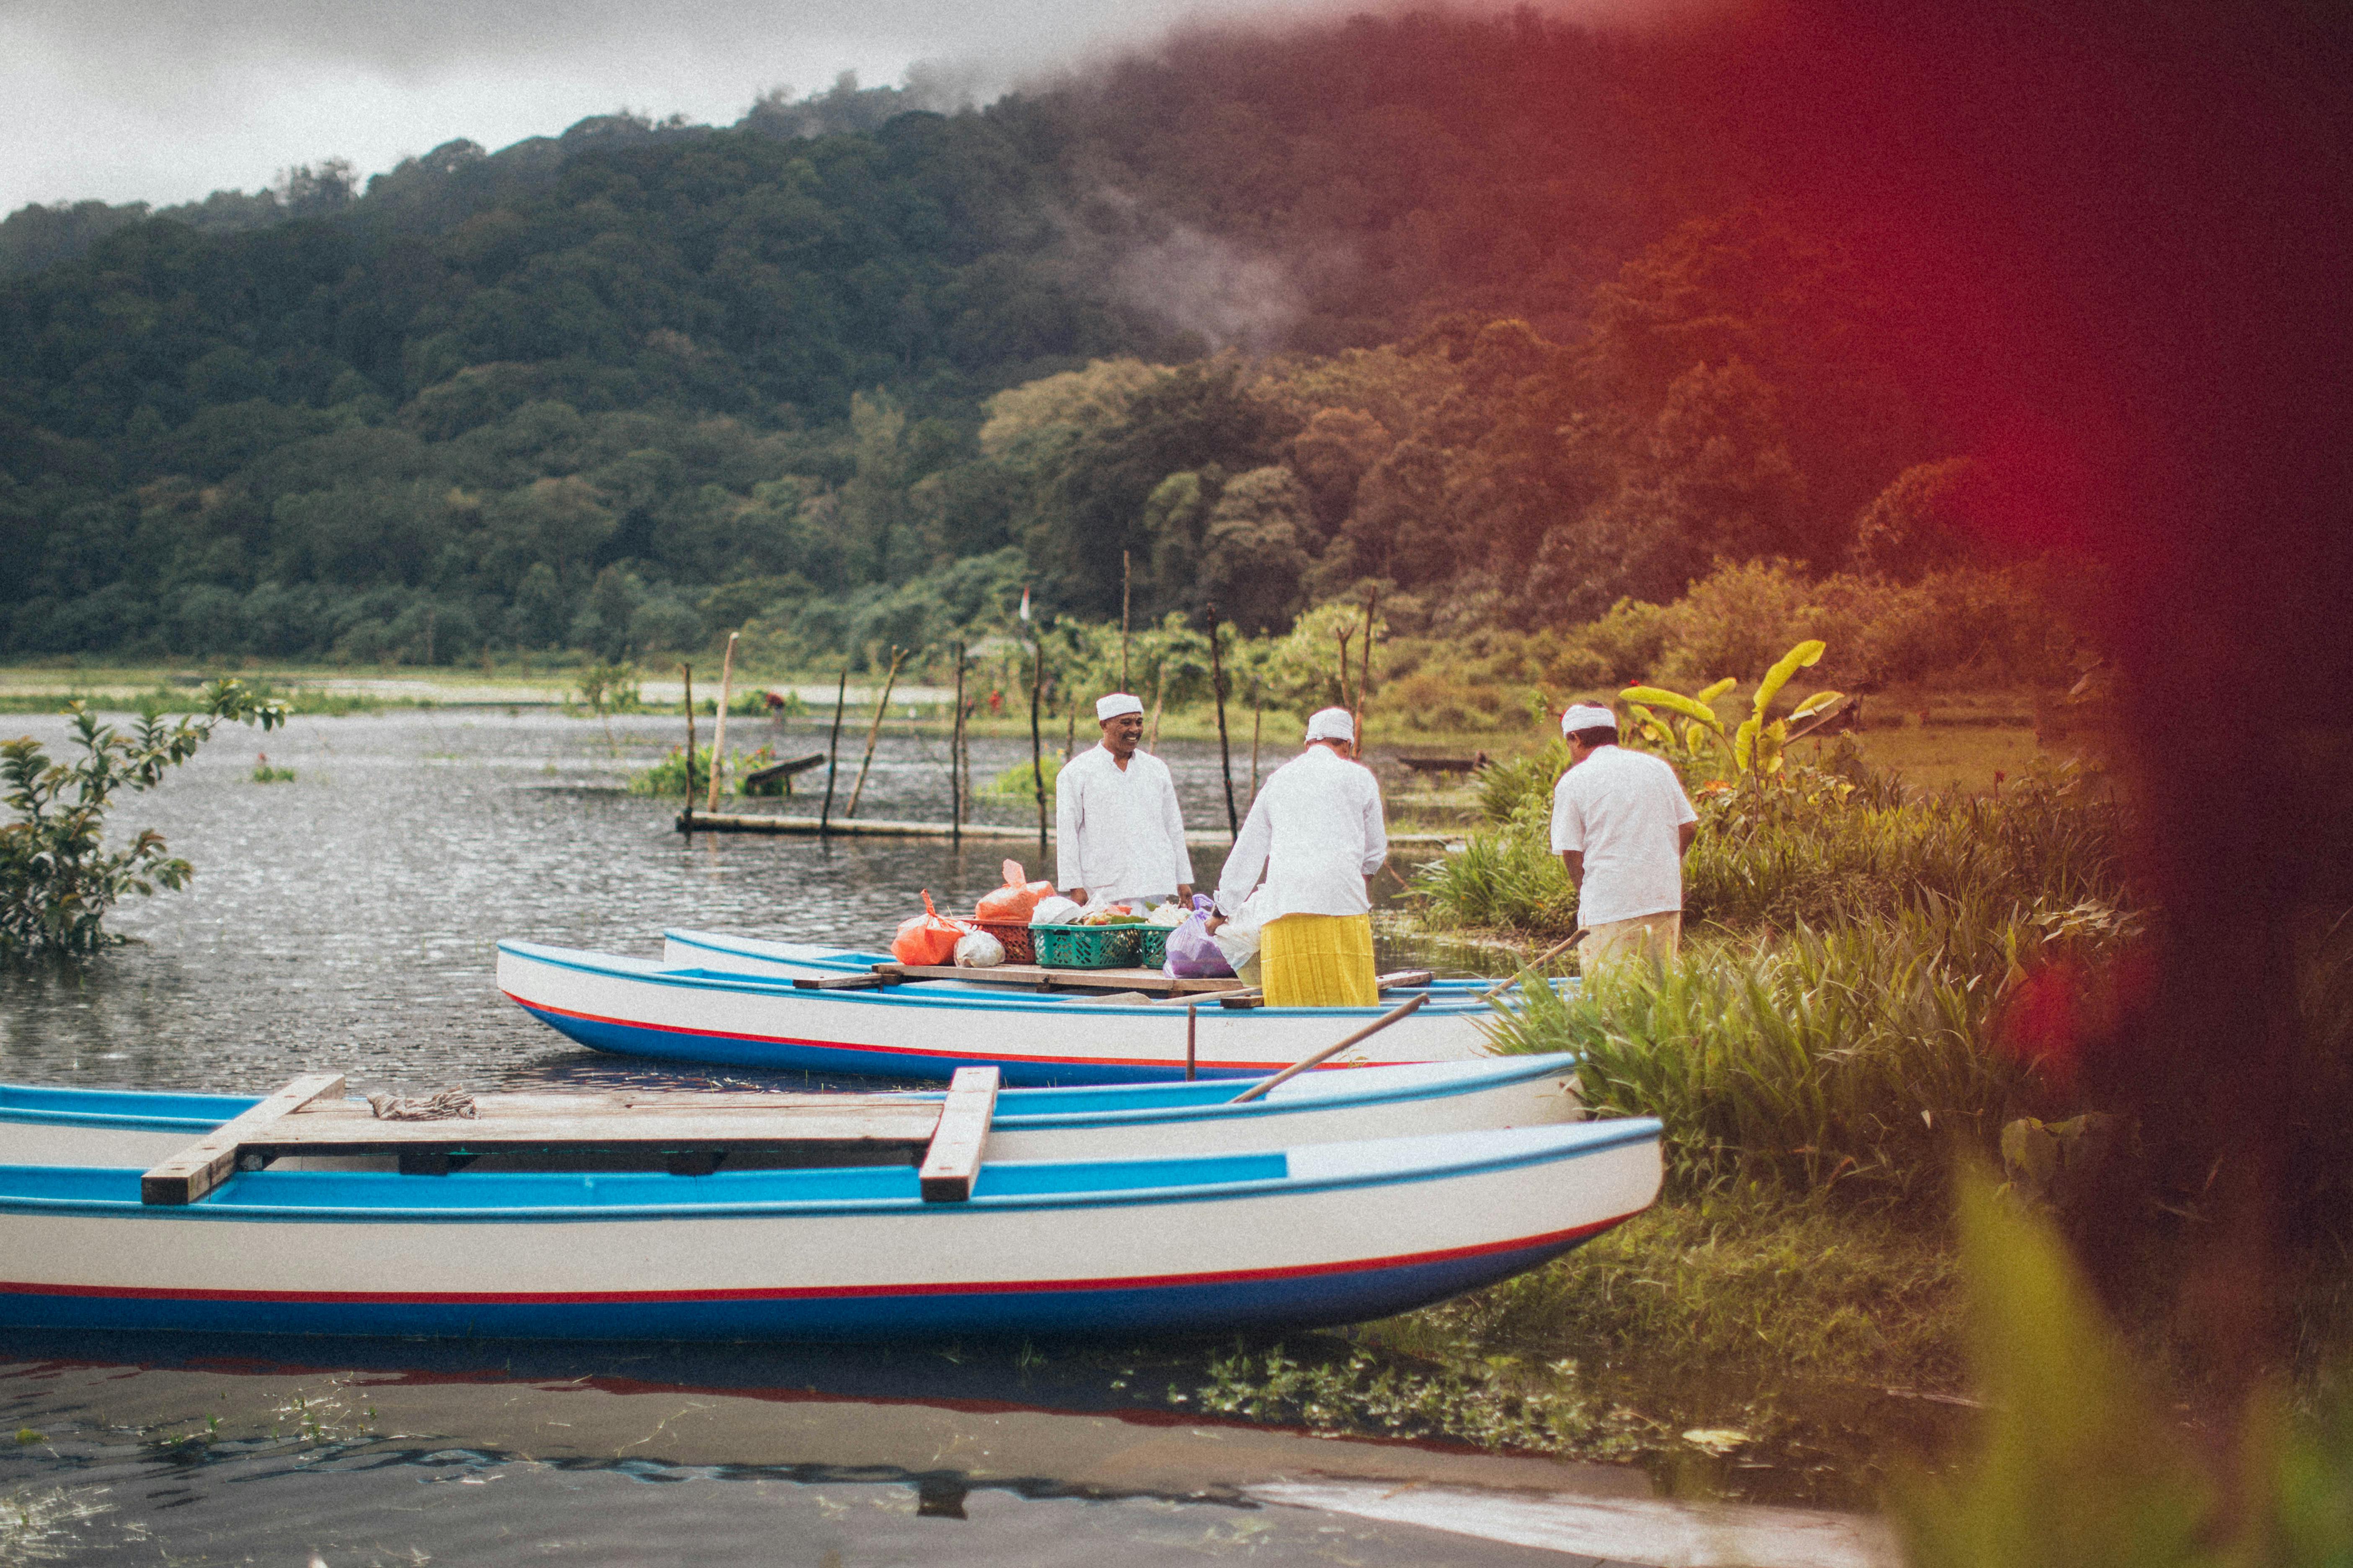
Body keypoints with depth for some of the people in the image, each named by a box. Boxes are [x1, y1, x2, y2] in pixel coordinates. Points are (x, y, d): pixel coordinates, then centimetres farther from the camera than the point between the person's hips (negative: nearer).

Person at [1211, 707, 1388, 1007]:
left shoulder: (1278, 780, 21)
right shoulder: (1358, 777, 11)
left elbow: (1247, 852, 26)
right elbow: (1376, 855, 17)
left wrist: (1223, 910, 35)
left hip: (1282, 914, 3)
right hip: (1341, 905, -3)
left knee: (1288, 1008, 0)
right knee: (1350, 1005, -4)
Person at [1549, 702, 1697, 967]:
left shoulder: (1572, 782, -1)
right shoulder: (1658, 767, 12)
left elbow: (1571, 852, -3)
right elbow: (1689, 826, 12)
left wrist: (1587, 897, 10)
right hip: (1666, 902, 5)